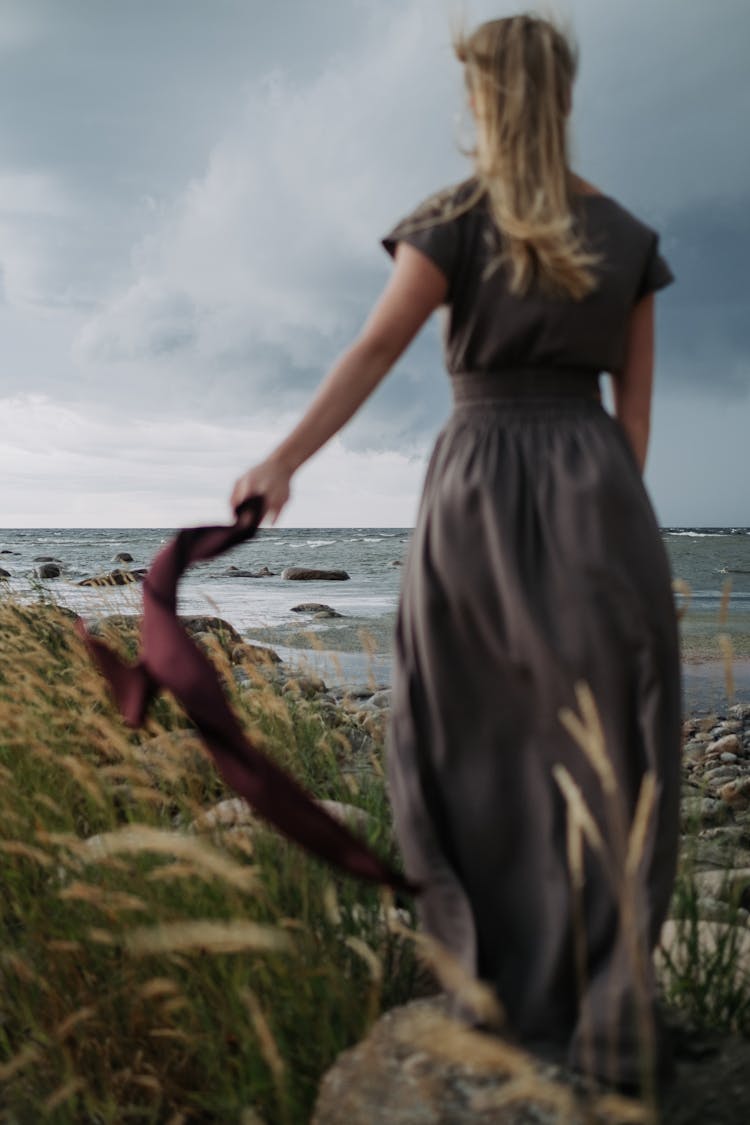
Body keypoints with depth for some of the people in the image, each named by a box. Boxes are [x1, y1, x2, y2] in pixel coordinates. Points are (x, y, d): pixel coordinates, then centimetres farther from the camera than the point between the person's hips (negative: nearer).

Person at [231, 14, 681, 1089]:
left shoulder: (455, 220, 1)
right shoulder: (628, 236, 11)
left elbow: (376, 348, -8)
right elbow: (635, 401, 11)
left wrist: (286, 459, -9)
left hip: (480, 479, -2)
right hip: (594, 485, 2)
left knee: (485, 749, 7)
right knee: (599, 748, 4)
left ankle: (506, 1006, 13)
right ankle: (604, 1029, 6)